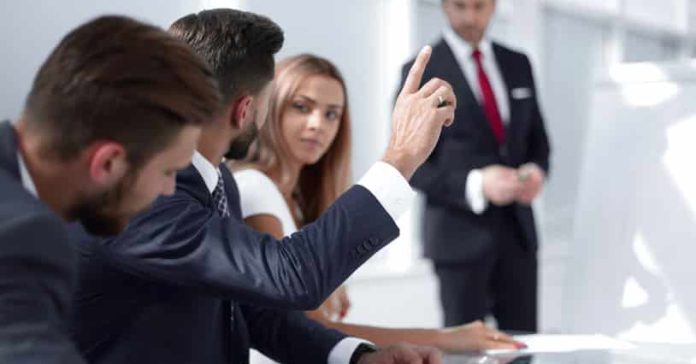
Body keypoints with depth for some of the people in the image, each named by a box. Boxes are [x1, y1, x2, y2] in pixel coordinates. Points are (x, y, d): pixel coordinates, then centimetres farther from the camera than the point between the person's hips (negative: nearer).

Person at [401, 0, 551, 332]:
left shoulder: (518, 65, 10)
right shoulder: (421, 72, -5)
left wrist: (536, 171, -6)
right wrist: (476, 185, -23)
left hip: (518, 229, 4)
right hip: (460, 234, -4)